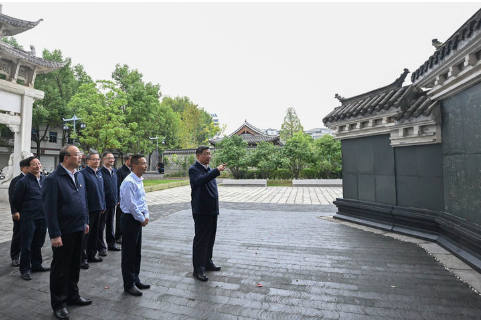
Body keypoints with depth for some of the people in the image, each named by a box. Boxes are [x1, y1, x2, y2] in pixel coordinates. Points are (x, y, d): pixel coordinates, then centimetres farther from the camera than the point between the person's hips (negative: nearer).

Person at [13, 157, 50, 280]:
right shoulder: (23, 181, -10)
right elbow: (16, 200, -3)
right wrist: (23, 212, 7)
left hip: (43, 217, 5)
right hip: (29, 219, -5)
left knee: (38, 244, 17)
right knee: (27, 245, 4)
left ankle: (36, 265, 30)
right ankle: (25, 270, 18)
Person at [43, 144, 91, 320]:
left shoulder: (79, 176, 6)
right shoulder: (53, 179, -17)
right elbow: (50, 209, -18)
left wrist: (85, 221, 13)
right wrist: (55, 234, -18)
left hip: (78, 229, 7)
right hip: (63, 232, -7)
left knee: (75, 265, 20)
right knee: (60, 268, 10)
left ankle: (72, 295, 38)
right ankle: (58, 304, 27)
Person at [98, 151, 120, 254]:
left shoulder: (115, 171, 9)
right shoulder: (100, 172, -13)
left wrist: (117, 199, 13)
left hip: (112, 203, 6)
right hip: (103, 203, -6)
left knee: (110, 224, 18)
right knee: (101, 226, 6)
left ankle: (111, 244, 29)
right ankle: (101, 247, 18)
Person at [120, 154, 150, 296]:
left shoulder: (139, 181, 9)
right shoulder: (129, 182, -20)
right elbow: (131, 205, -22)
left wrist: (146, 215, 3)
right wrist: (142, 219, -12)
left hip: (138, 220, 9)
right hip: (130, 219, -9)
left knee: (137, 252, 19)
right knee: (129, 253, 5)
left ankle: (135, 280, 34)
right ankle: (129, 285, 20)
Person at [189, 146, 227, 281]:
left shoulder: (209, 169, 14)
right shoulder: (194, 169, -11)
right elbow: (201, 180, -33)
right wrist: (217, 170, -38)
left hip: (212, 210, 8)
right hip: (201, 211, -8)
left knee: (210, 239, 17)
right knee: (200, 240, 0)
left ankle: (207, 262, 32)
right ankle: (198, 269, 10)